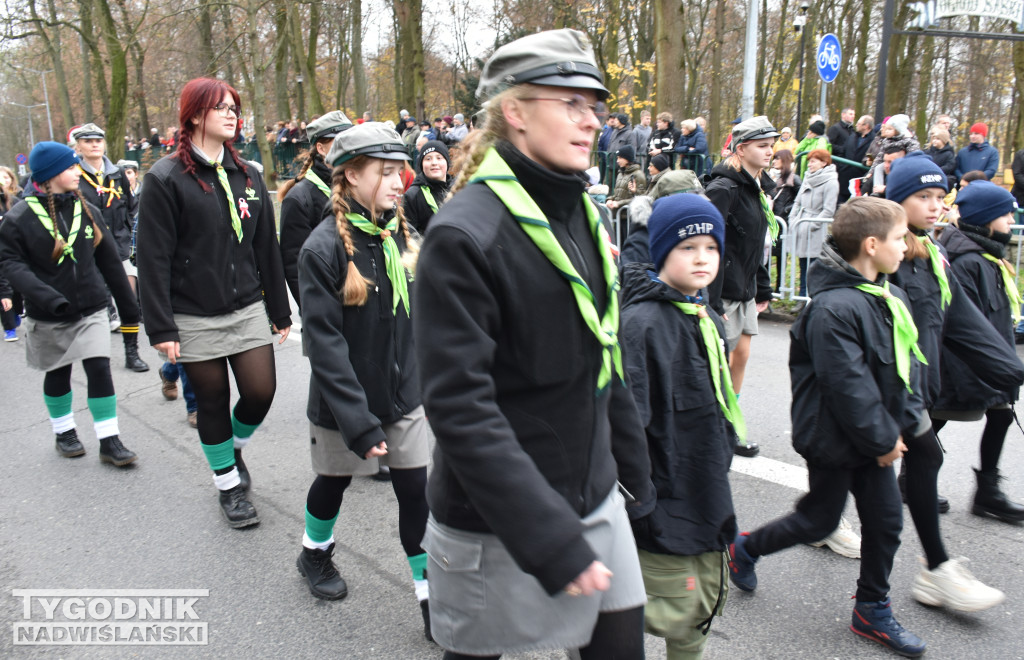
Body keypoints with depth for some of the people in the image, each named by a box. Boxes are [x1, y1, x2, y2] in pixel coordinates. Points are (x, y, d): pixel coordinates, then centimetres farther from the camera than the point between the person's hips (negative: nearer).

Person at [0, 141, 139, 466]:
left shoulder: (86, 210, 1)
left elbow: (109, 260, 5)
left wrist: (128, 305, 8)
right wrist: (46, 296, -28)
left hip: (92, 309, 2)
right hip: (48, 317, -1)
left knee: (99, 368, -6)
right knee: (58, 374, 15)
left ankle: (109, 441, 2)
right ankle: (64, 432, 35)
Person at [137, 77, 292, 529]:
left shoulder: (247, 177, 9)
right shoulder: (166, 179, -6)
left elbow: (267, 248, 11)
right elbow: (153, 259, -8)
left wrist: (280, 311, 10)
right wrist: (161, 327, -12)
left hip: (248, 309, 4)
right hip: (195, 318, -4)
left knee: (261, 391, -1)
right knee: (212, 402, 7)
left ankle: (235, 448, 32)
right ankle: (228, 483, 28)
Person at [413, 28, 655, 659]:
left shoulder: (584, 215, 5)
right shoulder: (464, 236, -19)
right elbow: (461, 409, -23)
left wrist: (634, 470, 14)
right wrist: (551, 540, -25)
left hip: (595, 497, 7)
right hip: (496, 522, -6)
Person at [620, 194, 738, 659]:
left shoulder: (710, 321, 8)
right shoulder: (643, 322, -20)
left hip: (707, 498, 8)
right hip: (665, 503, -8)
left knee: (704, 606, 19)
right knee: (673, 612, 1)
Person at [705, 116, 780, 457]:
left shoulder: (760, 188, 12)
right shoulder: (725, 188, -17)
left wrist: (764, 289, 18)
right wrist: (712, 301, -25)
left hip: (745, 288, 9)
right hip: (725, 289, -9)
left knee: (741, 354, 13)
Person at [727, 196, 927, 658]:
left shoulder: (892, 299, 5)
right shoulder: (832, 309, -26)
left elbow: (907, 364, 10)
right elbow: (848, 386, -26)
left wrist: (905, 422, 0)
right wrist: (884, 438, -17)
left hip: (874, 438, 8)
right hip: (835, 440, -8)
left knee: (885, 520, 14)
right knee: (819, 521, 8)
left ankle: (872, 610, 32)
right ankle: (744, 548, 32)